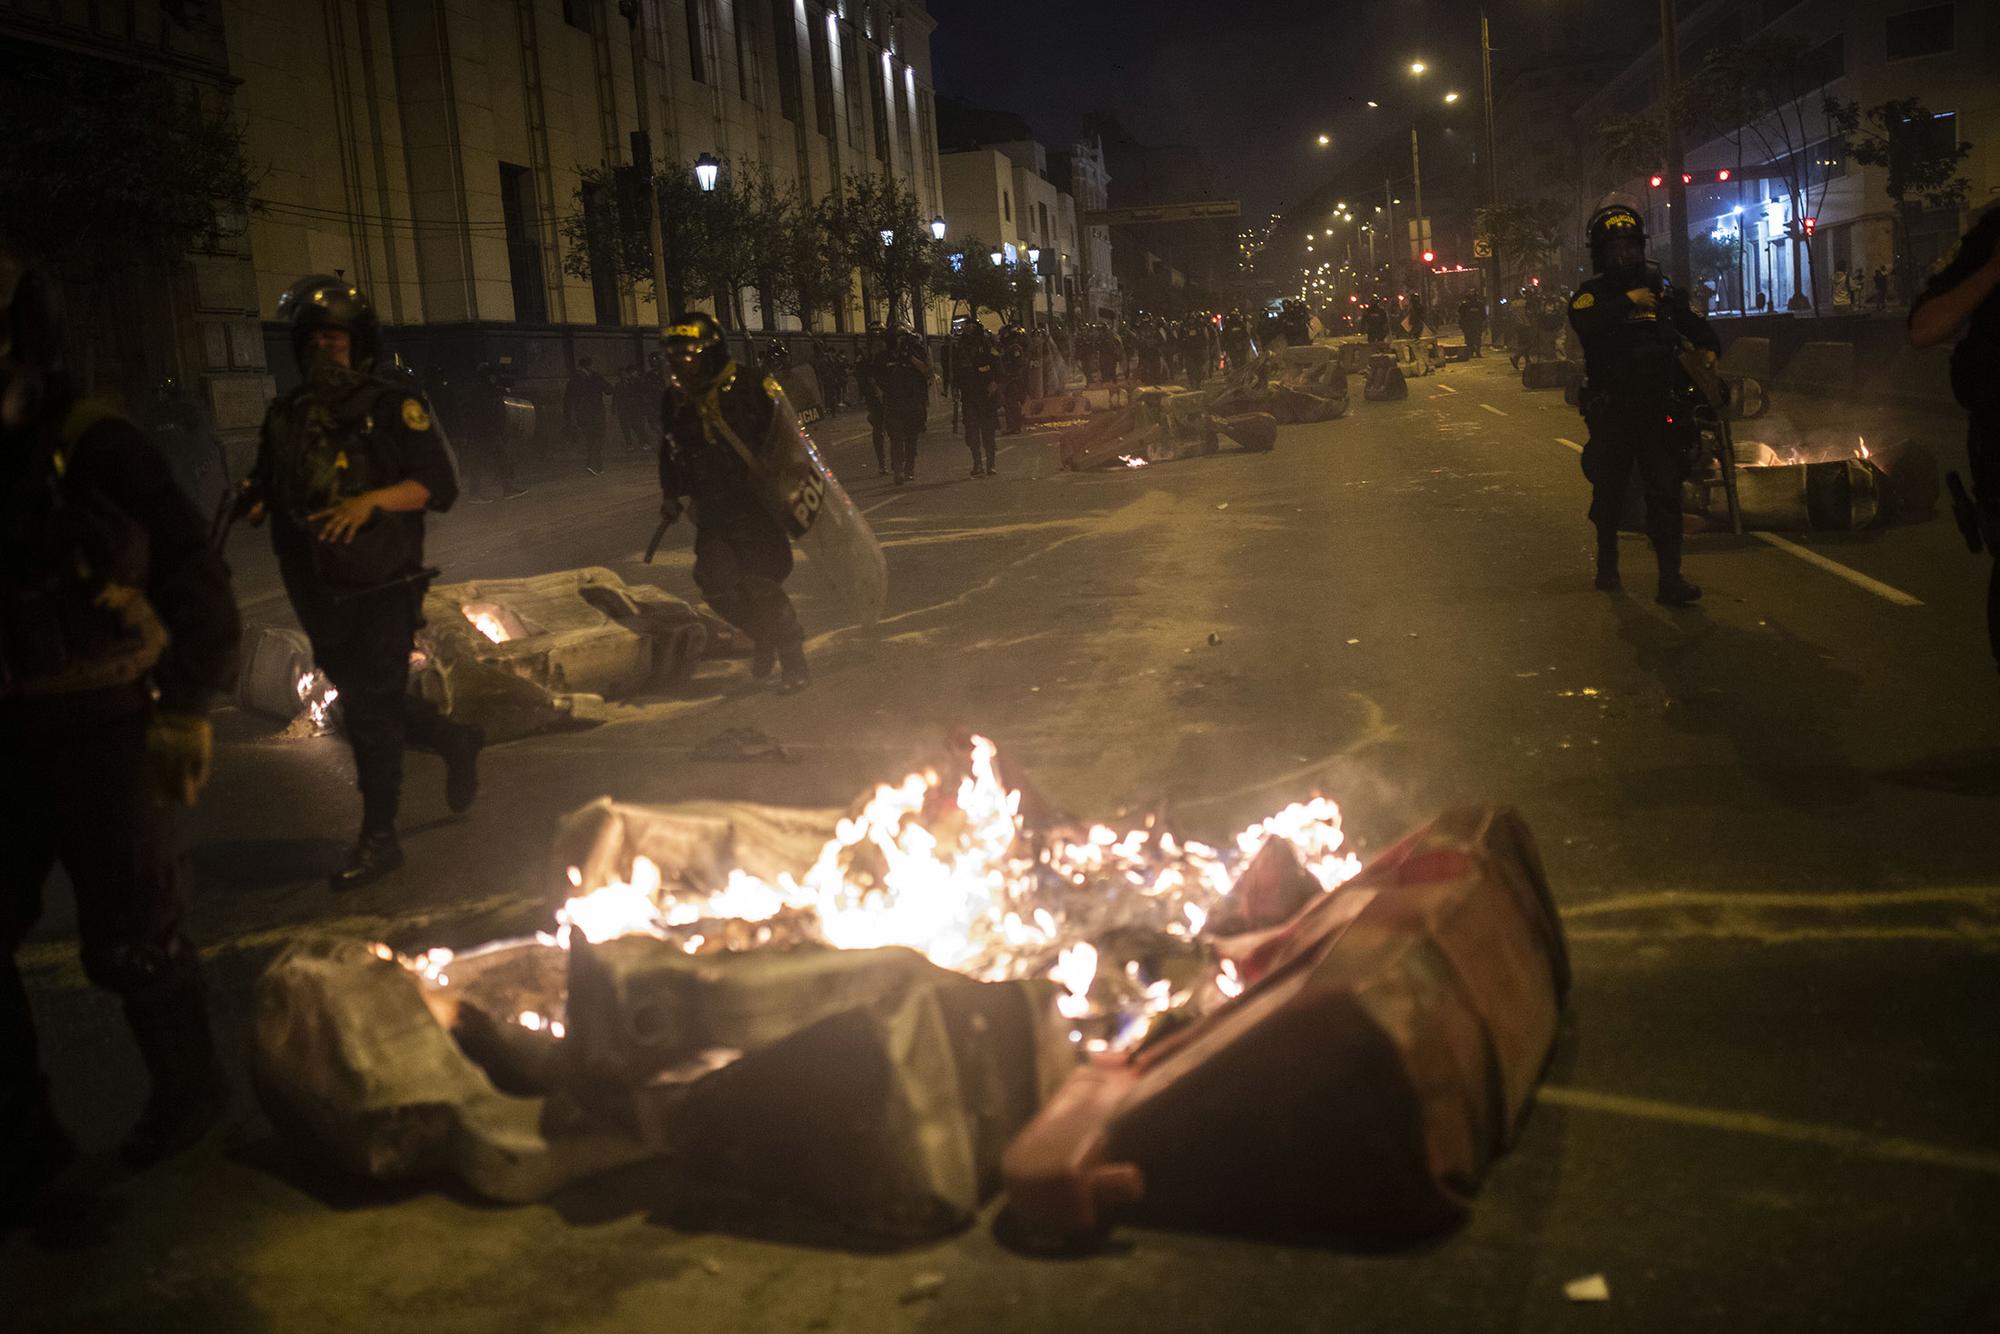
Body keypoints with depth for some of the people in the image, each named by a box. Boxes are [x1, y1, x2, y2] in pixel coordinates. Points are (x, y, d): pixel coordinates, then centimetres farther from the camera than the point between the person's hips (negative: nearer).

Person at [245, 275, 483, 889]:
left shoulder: (391, 408, -7)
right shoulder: (286, 416, 10)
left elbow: (440, 484, -12)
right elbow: (268, 491, 19)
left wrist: (371, 500, -24)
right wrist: (256, 501, -4)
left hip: (382, 586, -6)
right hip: (320, 593, 6)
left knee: (370, 709, -6)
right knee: (364, 700, 16)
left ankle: (378, 837, 4)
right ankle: (456, 741, 41)